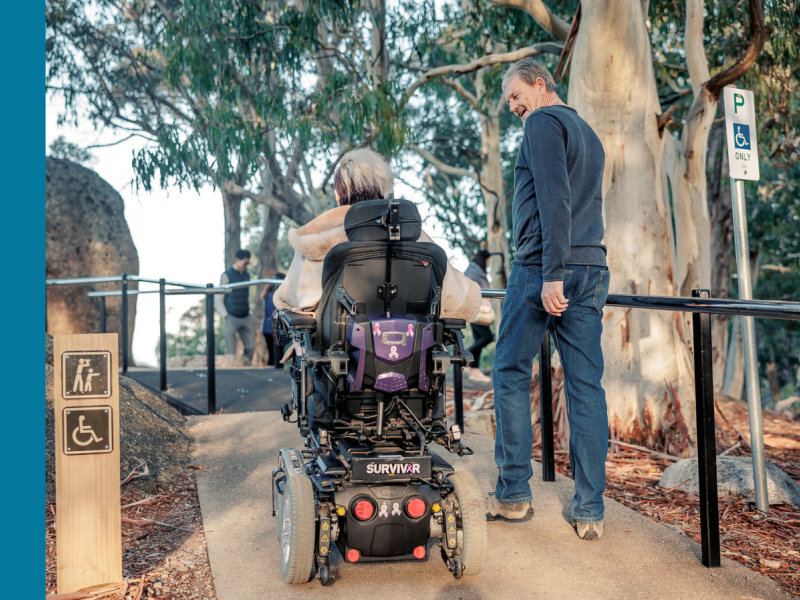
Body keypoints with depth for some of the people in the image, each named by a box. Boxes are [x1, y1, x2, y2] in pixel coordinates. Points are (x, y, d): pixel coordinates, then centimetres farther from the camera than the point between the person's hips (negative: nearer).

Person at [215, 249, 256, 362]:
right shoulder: (226, 275, -4)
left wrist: (250, 312, 12)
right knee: (231, 352, -3)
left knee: (251, 347, 2)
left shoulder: (246, 275, 13)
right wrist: (225, 315, -9)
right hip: (232, 318, -5)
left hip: (246, 318, 5)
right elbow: (218, 299, -3)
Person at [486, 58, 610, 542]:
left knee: (511, 374, 3)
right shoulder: (590, 135, 25)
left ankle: (514, 494, 7)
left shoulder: (544, 121, -2)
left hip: (541, 267, -7)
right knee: (586, 385, 3)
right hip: (593, 269, 8)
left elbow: (554, 197, -15)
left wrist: (552, 273, -20)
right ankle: (591, 511, 4)